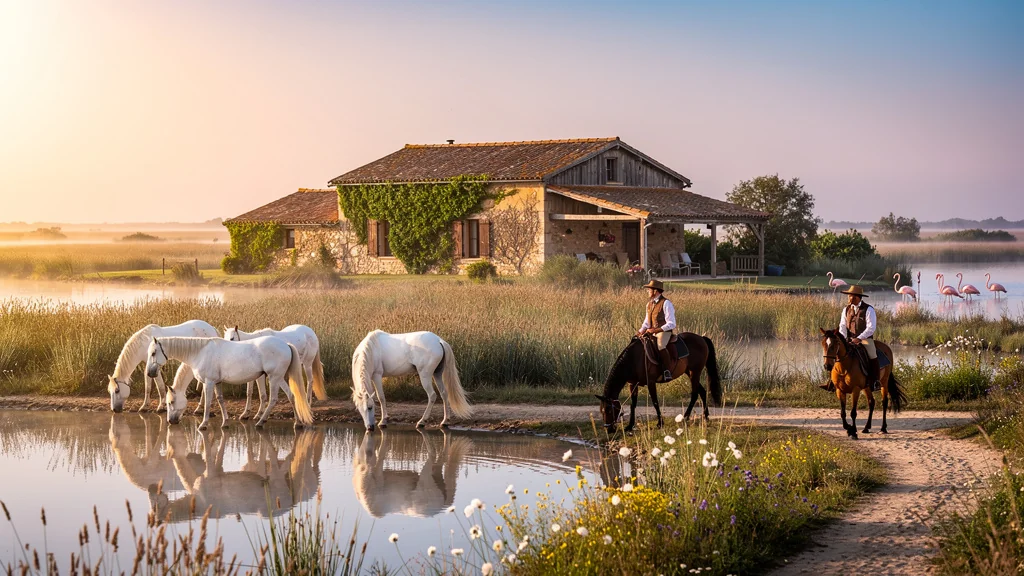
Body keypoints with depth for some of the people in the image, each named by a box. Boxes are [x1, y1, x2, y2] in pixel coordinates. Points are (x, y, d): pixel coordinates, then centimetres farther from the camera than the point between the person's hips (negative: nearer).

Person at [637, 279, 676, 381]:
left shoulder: (666, 303, -11)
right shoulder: (649, 304, 14)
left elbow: (671, 324, -15)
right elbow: (647, 322, 19)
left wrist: (655, 330, -22)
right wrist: (641, 332, 0)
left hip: (664, 332, -9)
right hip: (652, 332, 9)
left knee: (660, 346, -35)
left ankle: (667, 371, -31)